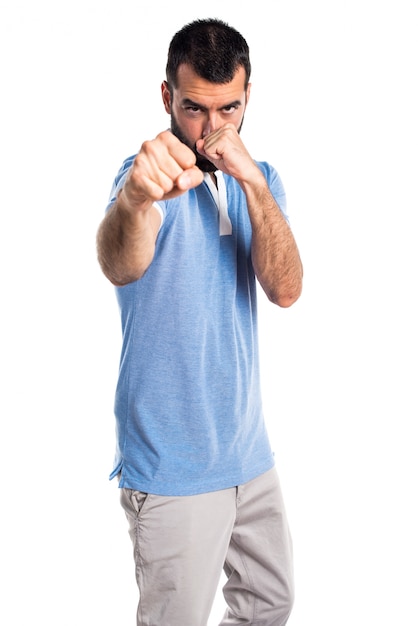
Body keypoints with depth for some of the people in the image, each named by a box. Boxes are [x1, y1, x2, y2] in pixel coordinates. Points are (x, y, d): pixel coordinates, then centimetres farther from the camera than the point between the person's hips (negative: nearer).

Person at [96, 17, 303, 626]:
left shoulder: (260, 180, 3)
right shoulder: (154, 174, -16)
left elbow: (286, 289, -13)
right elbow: (120, 266, -39)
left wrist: (252, 181, -26)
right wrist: (133, 197, -61)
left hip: (249, 450, 6)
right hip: (174, 467, -6)